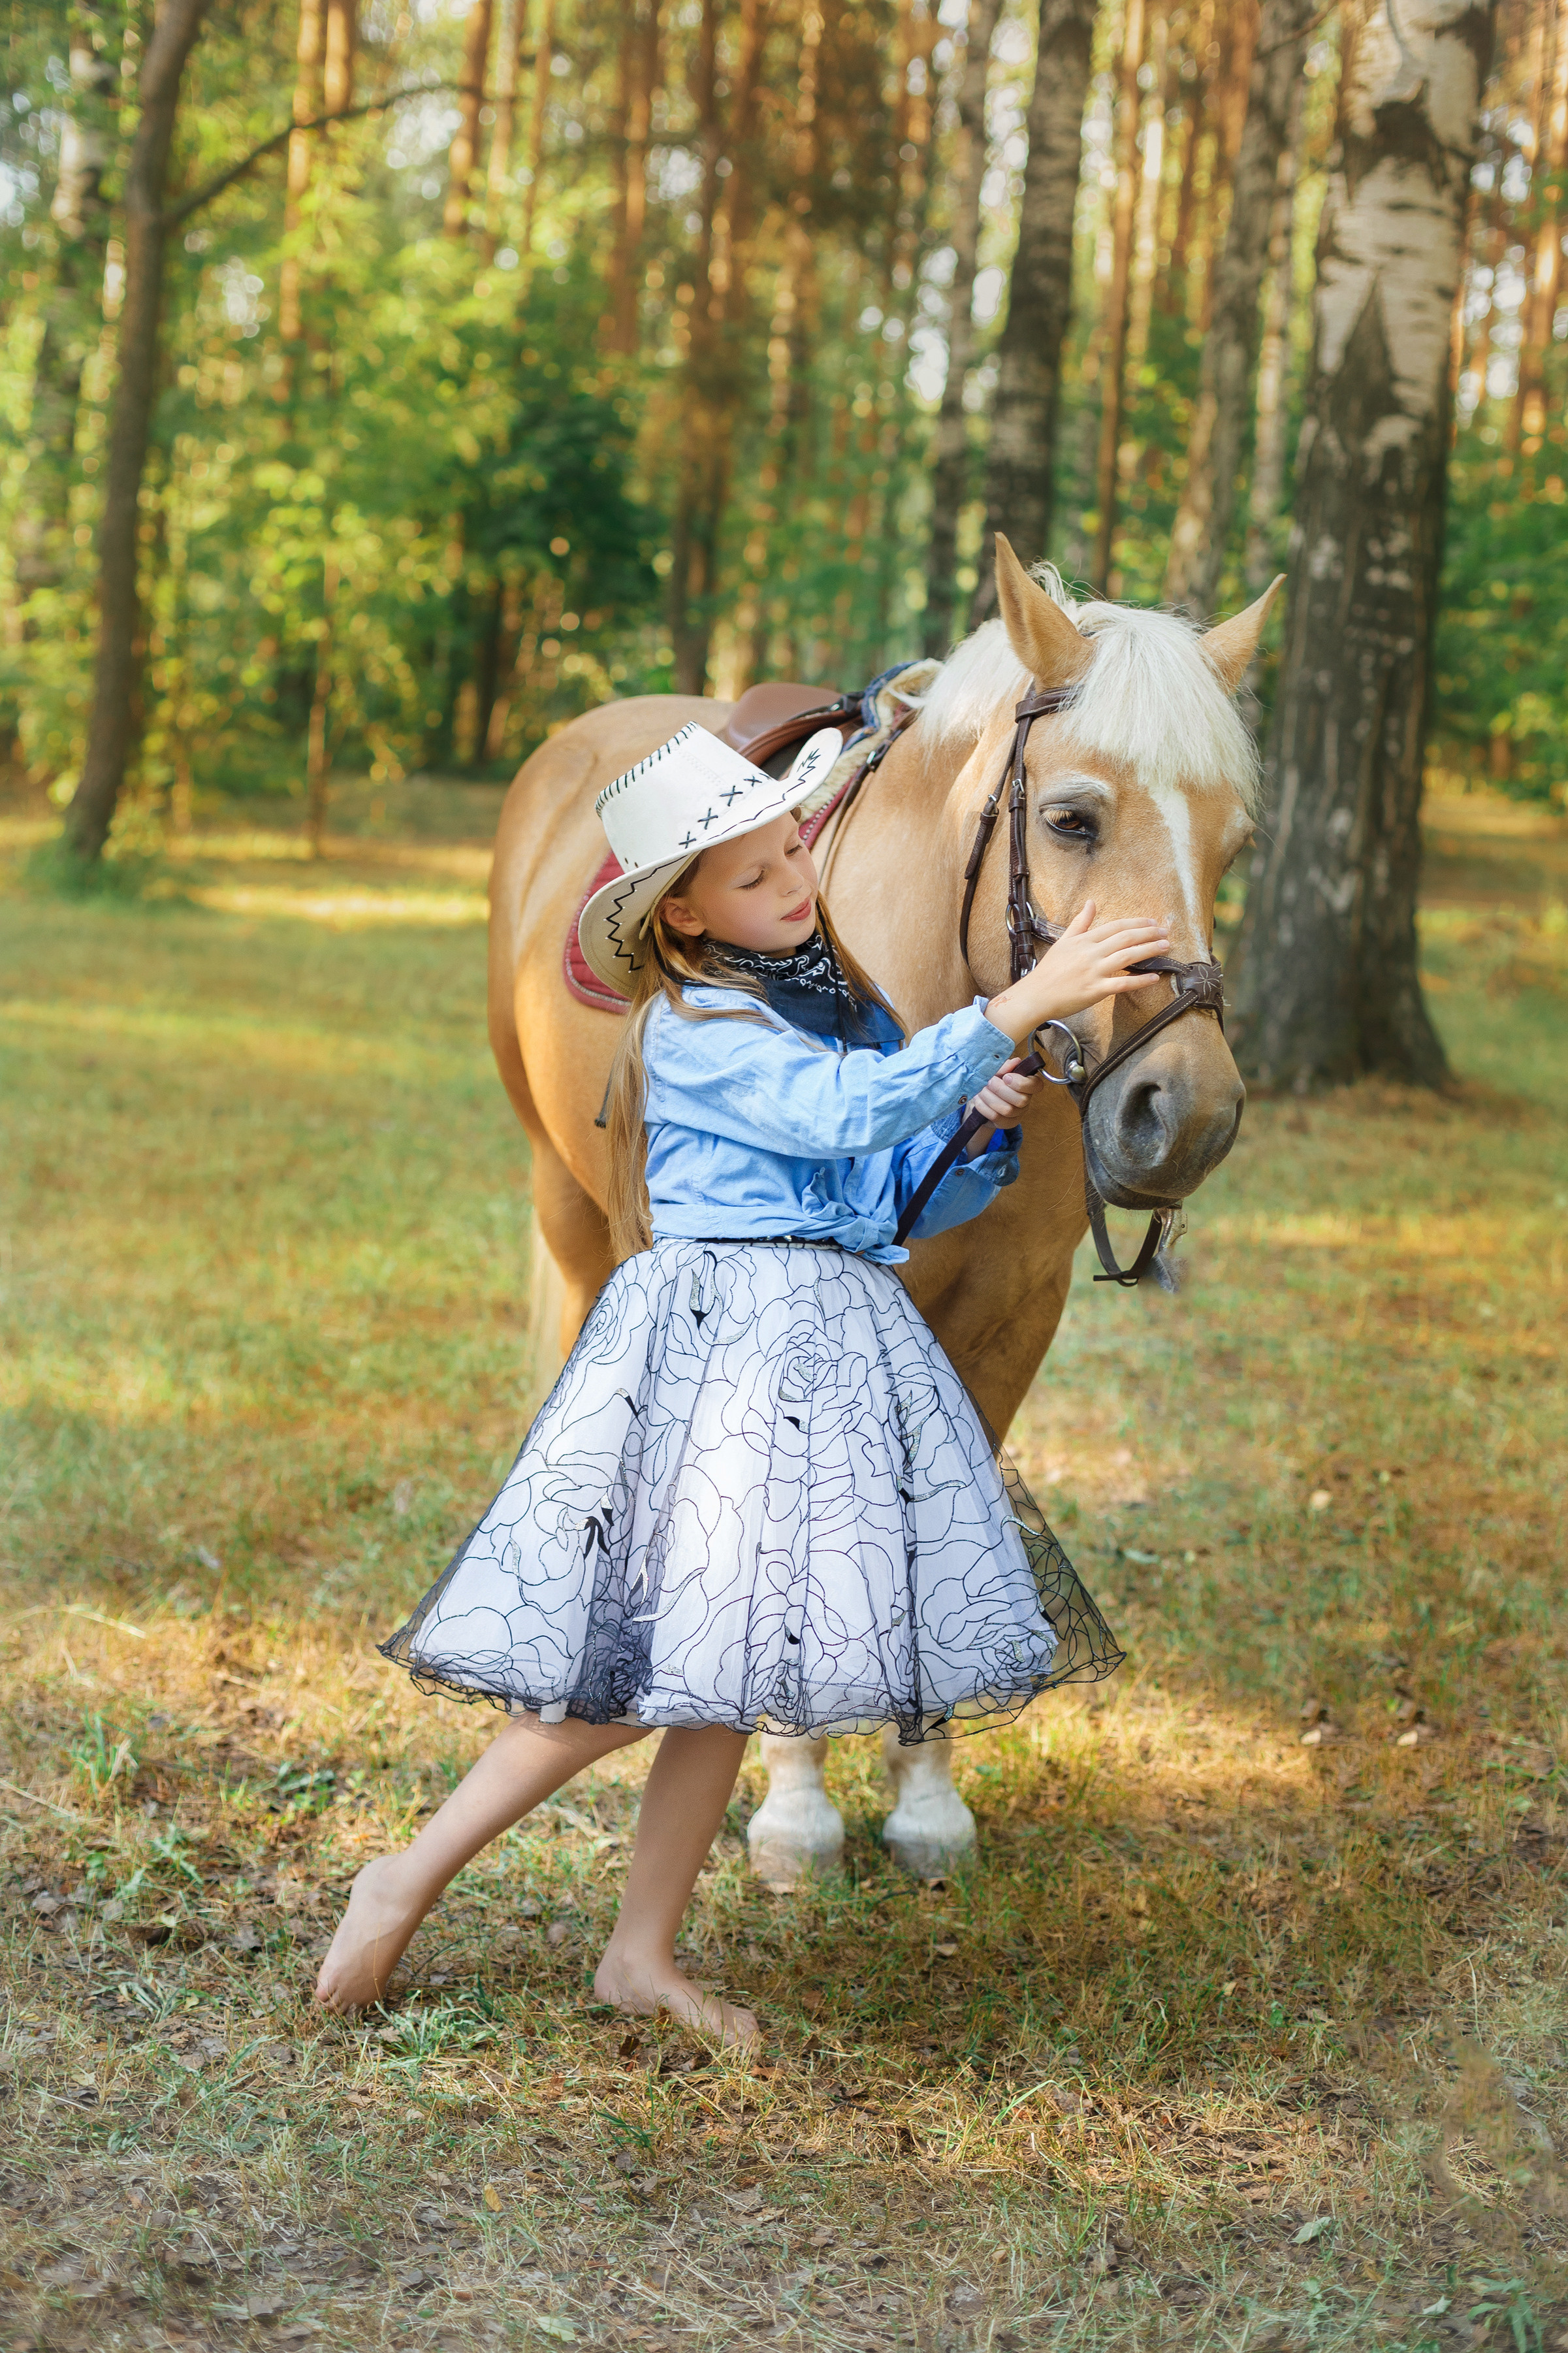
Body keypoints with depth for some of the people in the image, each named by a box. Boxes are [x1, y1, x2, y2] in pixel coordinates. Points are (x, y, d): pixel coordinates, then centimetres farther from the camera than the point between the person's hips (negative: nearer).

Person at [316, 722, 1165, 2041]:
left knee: (730, 1669, 9)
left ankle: (644, 1954, 19)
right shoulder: (697, 1029, -10)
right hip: (717, 1336, -8)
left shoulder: (851, 1009, 15)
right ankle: (408, 1884, 4)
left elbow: (912, 1200, 18)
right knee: (647, 1661, -10)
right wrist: (1019, 1009, -27)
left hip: (840, 1344, 8)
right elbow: (854, 1110, -25)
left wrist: (984, 1132, -1)